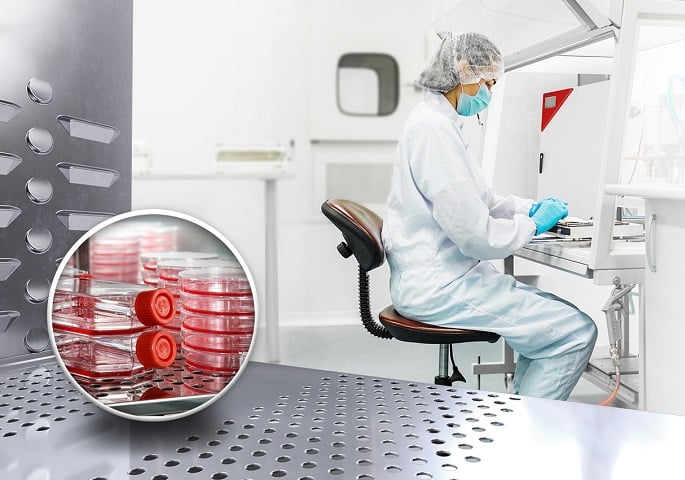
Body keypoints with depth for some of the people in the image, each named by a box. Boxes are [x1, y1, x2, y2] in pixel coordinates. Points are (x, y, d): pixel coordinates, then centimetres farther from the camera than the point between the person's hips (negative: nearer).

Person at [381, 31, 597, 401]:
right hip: (438, 286, -11)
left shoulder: (439, 121, 15)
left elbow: (478, 199, 24)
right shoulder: (434, 127, -18)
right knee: (576, 332, -10)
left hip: (442, 277, 11)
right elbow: (476, 235, -22)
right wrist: (534, 224, -5)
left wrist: (530, 207, 10)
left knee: (558, 314, 16)